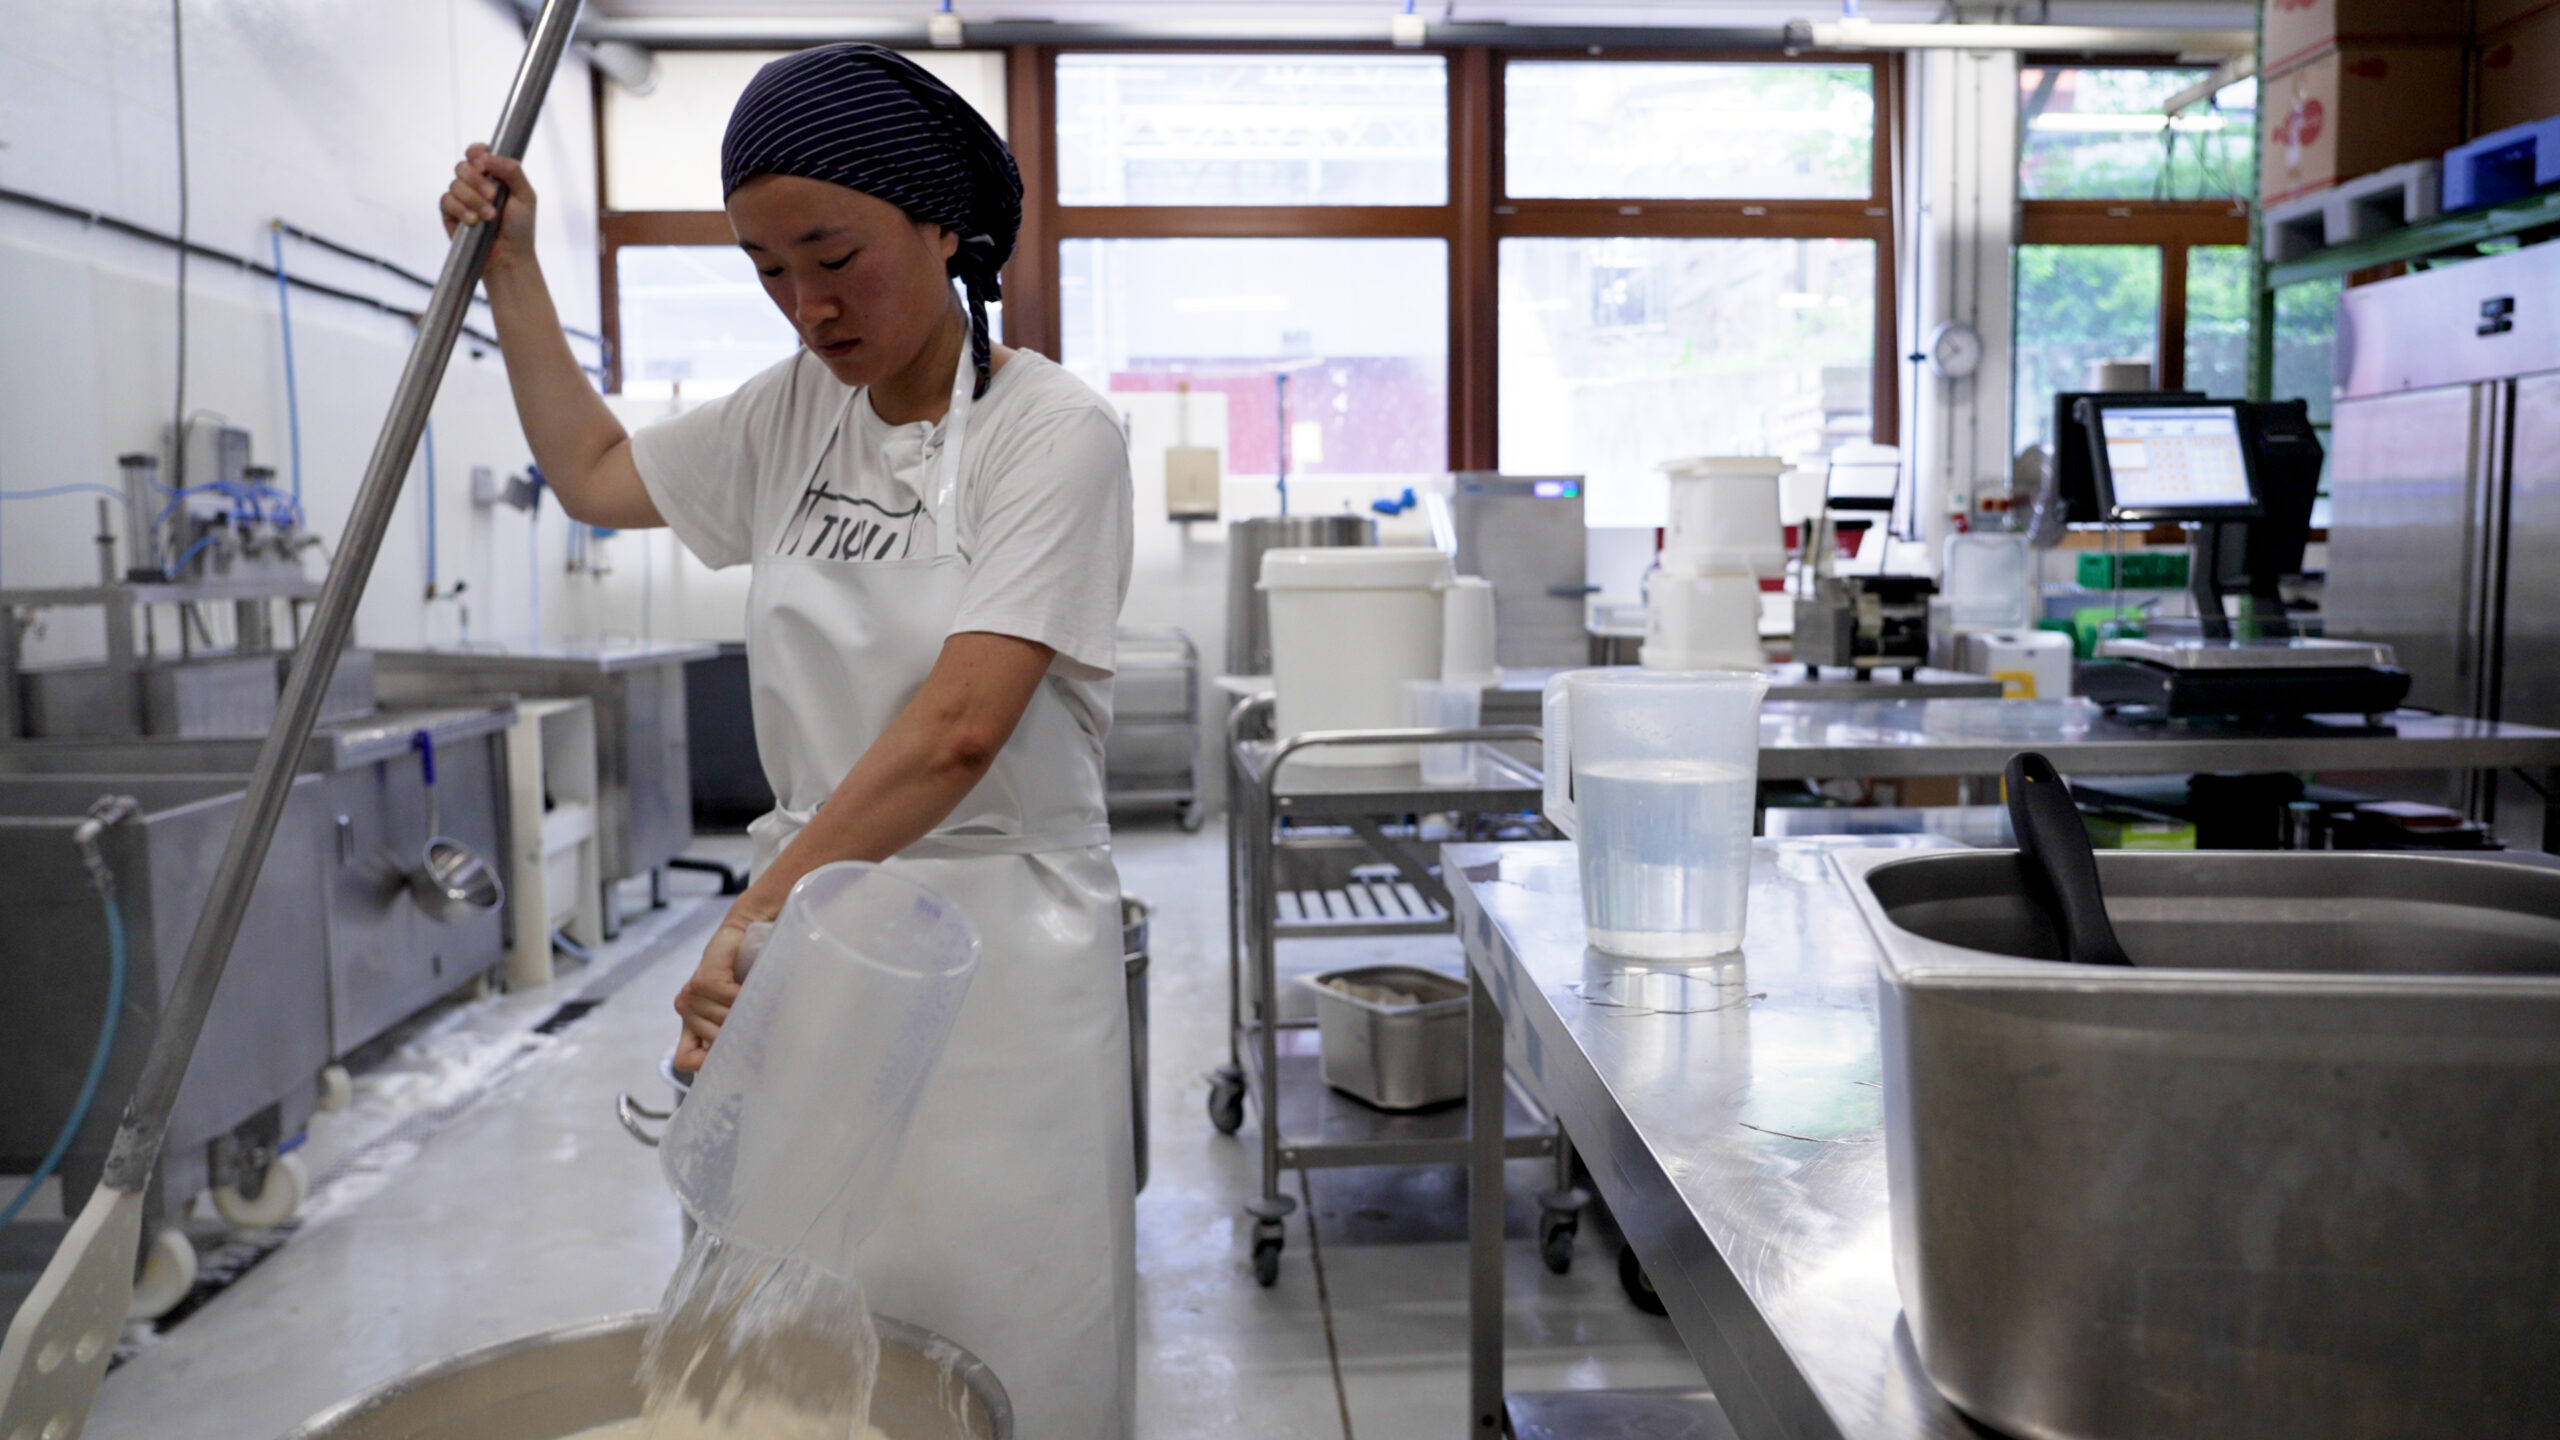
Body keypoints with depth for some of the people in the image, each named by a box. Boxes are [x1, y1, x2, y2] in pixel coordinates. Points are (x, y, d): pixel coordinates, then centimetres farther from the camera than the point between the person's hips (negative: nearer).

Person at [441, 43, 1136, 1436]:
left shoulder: (1051, 429, -12)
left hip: (992, 941, -5)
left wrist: (758, 914, -25)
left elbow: (960, 726, -21)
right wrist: (510, 271, 21)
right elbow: (597, 475, 25)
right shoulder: (795, 409, 9)